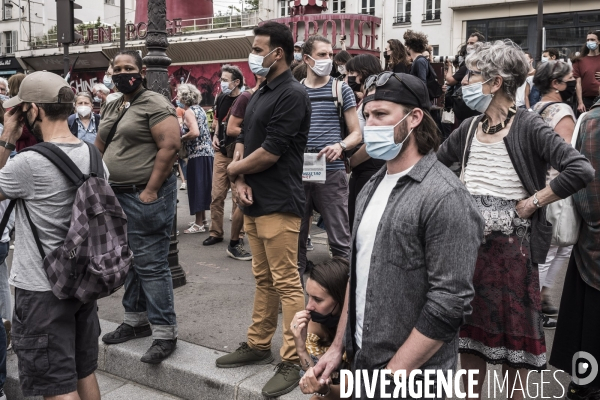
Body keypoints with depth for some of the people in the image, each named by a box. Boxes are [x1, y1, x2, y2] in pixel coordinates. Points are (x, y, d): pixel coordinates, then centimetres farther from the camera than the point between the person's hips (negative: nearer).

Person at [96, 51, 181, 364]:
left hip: (145, 197, -9)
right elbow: (100, 147, 23)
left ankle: (165, 333, 4)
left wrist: (150, 191, -20)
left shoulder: (154, 103, -9)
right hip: (116, 196, 9)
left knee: (151, 264, -6)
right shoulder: (111, 107, 17)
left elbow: (170, 145, -19)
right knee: (128, 261, 16)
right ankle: (136, 320, 31)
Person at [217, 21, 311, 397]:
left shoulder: (292, 95, -13)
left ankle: (292, 362, 5)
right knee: (264, 279, 17)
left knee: (287, 283, -3)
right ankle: (258, 344, 29)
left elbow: (270, 152, -18)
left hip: (279, 205, -9)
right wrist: (241, 179, -3)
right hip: (254, 202, 9)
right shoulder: (261, 94, 16)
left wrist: (235, 169, -2)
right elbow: (243, 140, 15)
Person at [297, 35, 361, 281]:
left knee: (340, 238, 0)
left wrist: (340, 146, -17)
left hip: (332, 172, -2)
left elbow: (356, 133, 4)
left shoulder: (341, 90, 5)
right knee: (296, 235, 10)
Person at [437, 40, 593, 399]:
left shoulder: (527, 126, -13)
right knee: (470, 329, 16)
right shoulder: (469, 128, 5)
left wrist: (531, 203, -17)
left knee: (513, 332, 11)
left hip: (510, 245, -5)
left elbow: (581, 170, -23)